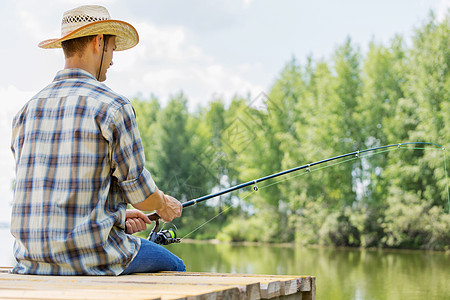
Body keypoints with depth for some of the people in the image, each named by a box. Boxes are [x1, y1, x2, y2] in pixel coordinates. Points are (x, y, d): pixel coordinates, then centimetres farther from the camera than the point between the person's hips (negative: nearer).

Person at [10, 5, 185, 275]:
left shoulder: (27, 111, 8)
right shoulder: (113, 106, -12)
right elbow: (140, 192, -7)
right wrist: (164, 205, 17)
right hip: (90, 255, -7)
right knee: (174, 268, 21)